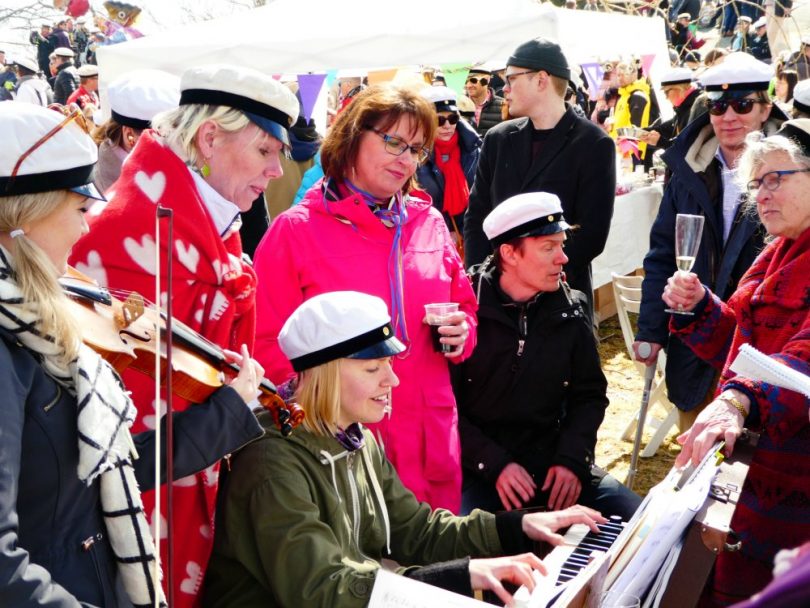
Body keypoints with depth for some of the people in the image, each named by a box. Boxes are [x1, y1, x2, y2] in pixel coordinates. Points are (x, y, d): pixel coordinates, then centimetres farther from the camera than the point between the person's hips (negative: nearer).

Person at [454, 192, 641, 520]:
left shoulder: (569, 312, 6)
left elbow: (590, 395, 11)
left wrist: (572, 459, -4)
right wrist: (496, 465, -17)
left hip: (554, 465, 5)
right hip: (480, 470, -4)